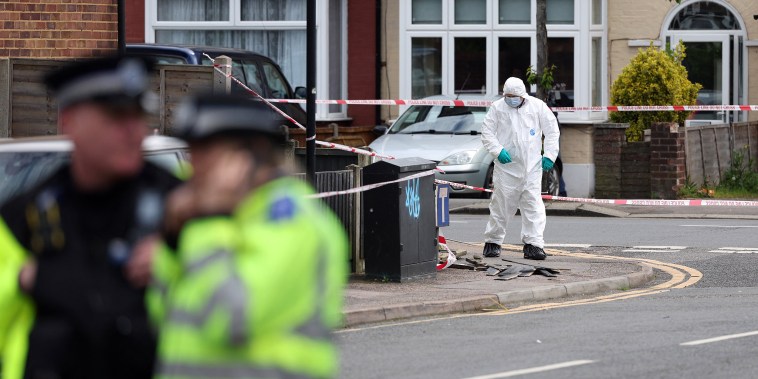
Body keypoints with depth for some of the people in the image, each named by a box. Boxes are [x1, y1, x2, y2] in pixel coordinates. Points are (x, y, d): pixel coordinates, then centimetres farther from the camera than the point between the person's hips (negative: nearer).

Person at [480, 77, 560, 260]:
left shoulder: (538, 106, 4)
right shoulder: (497, 108, 3)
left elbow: (552, 130, 9)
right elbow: (487, 132, 5)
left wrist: (549, 155, 1)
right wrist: (498, 150, -11)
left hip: (532, 166, 1)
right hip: (507, 165, 0)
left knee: (533, 205, -6)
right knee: (502, 204, 3)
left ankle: (533, 244, -6)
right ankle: (492, 242, 17)